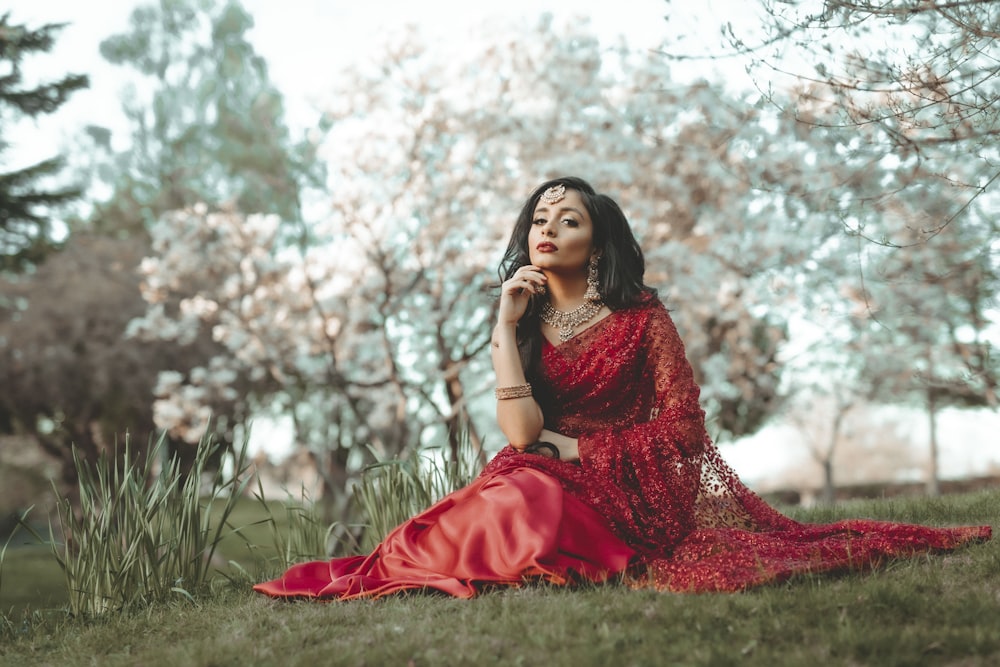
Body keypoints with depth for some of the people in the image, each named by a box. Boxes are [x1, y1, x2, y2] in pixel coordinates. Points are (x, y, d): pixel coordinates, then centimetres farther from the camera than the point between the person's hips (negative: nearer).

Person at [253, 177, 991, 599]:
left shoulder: (642, 317, 0)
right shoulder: (525, 322, 6)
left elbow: (685, 427, -5)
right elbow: (522, 435, -10)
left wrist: (577, 448, -7)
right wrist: (506, 325, -10)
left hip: (632, 487, -4)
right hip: (549, 483, 4)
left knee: (531, 512, -32)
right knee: (511, 498, -28)